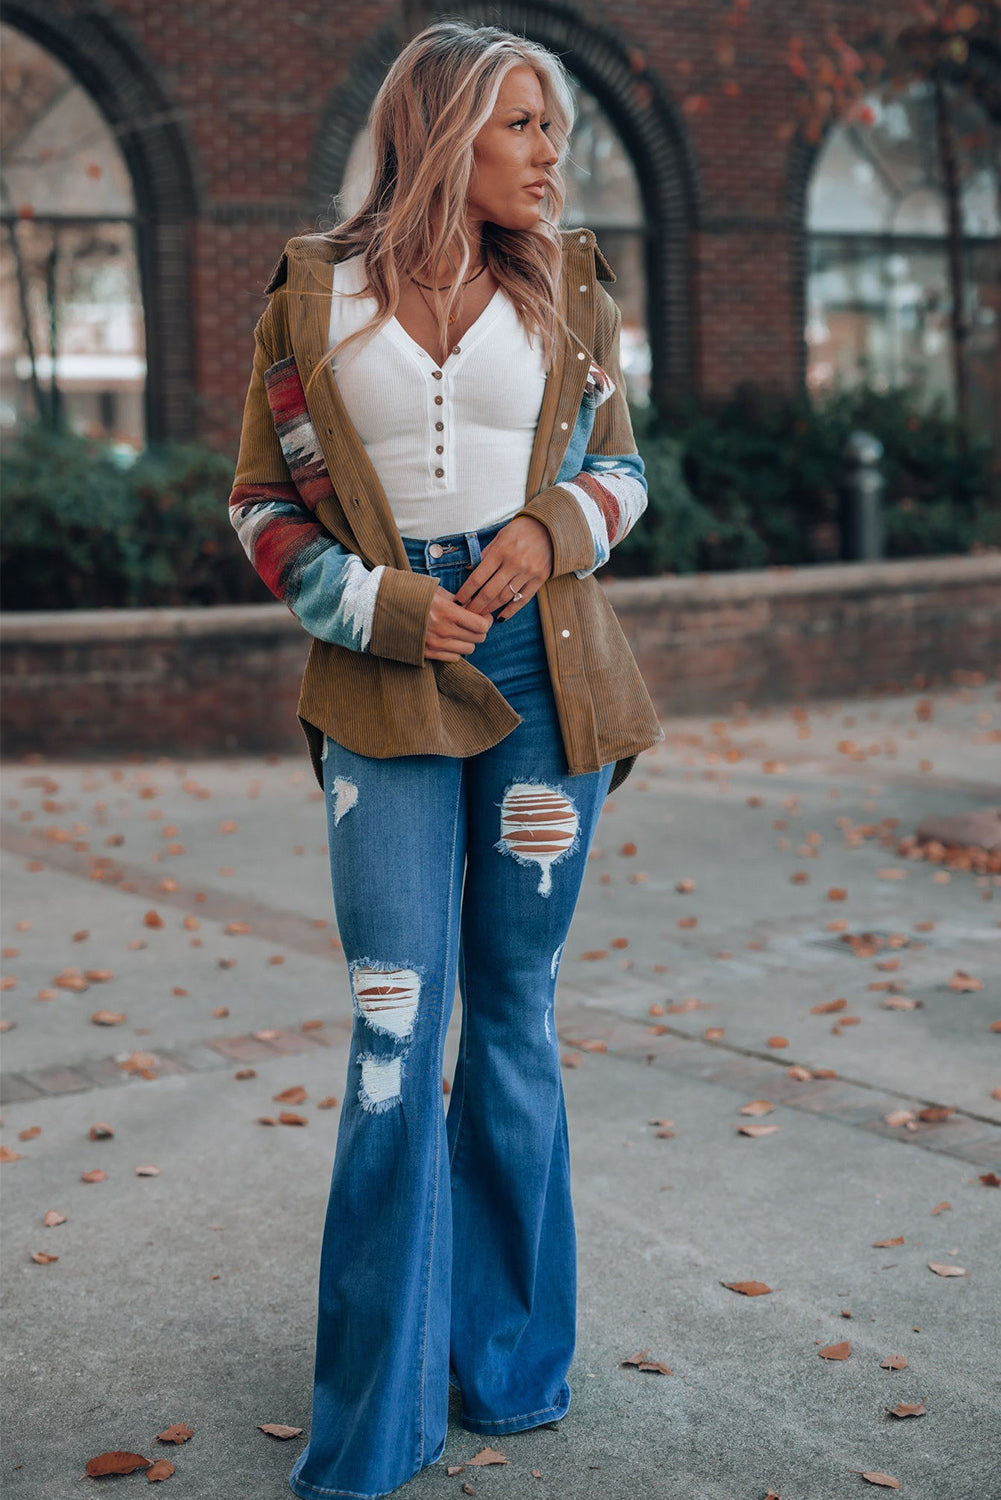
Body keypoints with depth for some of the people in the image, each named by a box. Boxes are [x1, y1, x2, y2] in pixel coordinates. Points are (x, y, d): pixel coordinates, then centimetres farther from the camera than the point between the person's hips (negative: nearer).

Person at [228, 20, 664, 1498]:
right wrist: (380, 605, -9)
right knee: (394, 1031, -4)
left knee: (511, 1017, 8)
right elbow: (264, 503, 7)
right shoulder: (315, 295, 3)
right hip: (385, 692, -1)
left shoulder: (565, 285, 8)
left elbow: (618, 461, 16)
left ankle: (508, 1361, 25)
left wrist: (555, 530, -6)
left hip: (543, 678, 2)